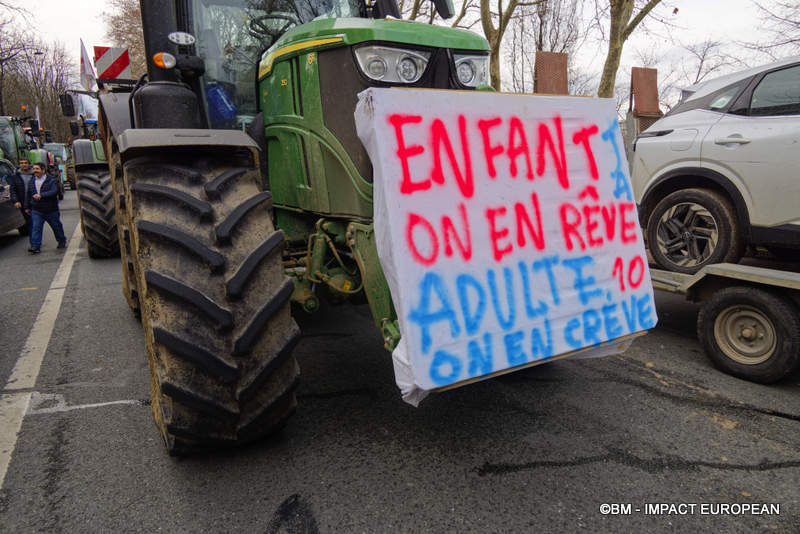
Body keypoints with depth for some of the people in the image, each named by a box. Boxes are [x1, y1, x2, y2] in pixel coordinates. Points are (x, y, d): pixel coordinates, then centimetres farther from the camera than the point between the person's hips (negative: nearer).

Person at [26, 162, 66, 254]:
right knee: (36, 228, -6)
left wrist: (41, 195, -34)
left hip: (51, 211, -3)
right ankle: (35, 246, -7)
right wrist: (29, 207, 21)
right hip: (36, 211, 3)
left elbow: (54, 191, -25)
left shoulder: (51, 181, -9)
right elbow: (29, 195, 18)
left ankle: (62, 241, 31)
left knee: (57, 227, 11)